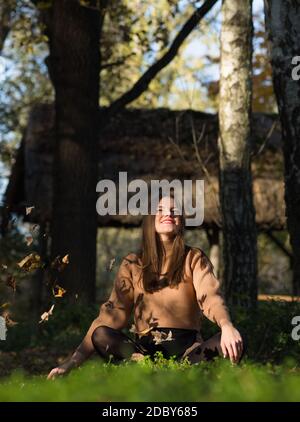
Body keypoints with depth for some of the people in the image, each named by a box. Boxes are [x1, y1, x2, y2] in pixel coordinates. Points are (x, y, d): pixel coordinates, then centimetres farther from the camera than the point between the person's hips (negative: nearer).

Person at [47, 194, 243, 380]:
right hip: (146, 349, 1)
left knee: (235, 342, -28)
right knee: (101, 335, -26)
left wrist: (227, 326, -36)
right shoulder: (133, 264, 8)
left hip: (188, 348, -1)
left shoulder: (194, 258, 5)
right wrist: (73, 362, -9)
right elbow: (113, 313, 2)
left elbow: (210, 295, -12)